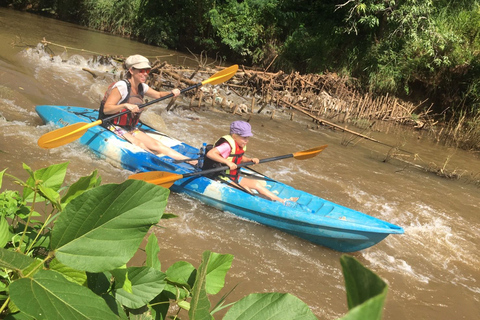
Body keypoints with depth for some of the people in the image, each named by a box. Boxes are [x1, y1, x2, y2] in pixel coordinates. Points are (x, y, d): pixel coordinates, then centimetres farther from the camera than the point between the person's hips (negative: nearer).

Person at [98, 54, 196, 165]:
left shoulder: (142, 87, 5)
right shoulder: (121, 86, -19)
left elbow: (159, 95, 21)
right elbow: (106, 109, -24)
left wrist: (171, 93, 1)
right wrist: (125, 105, -38)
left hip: (130, 128, 6)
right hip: (112, 127, -6)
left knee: (155, 144, -9)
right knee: (139, 144, -28)